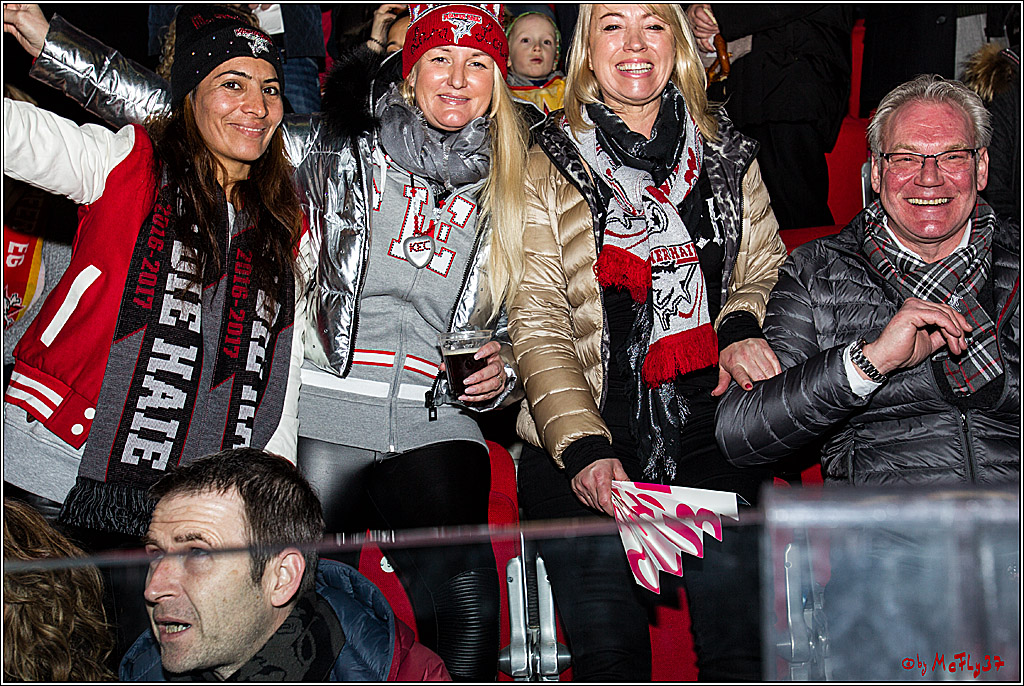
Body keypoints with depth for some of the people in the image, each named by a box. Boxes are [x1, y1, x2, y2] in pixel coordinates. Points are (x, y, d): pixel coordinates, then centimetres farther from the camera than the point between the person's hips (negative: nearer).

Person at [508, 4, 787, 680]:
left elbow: (766, 270, 20)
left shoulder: (727, 155, 15)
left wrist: (743, 328, -4)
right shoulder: (546, 167, 7)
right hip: (583, 430, -1)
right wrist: (583, 445, -13)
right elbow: (537, 323, 1)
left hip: (710, 429, 2)